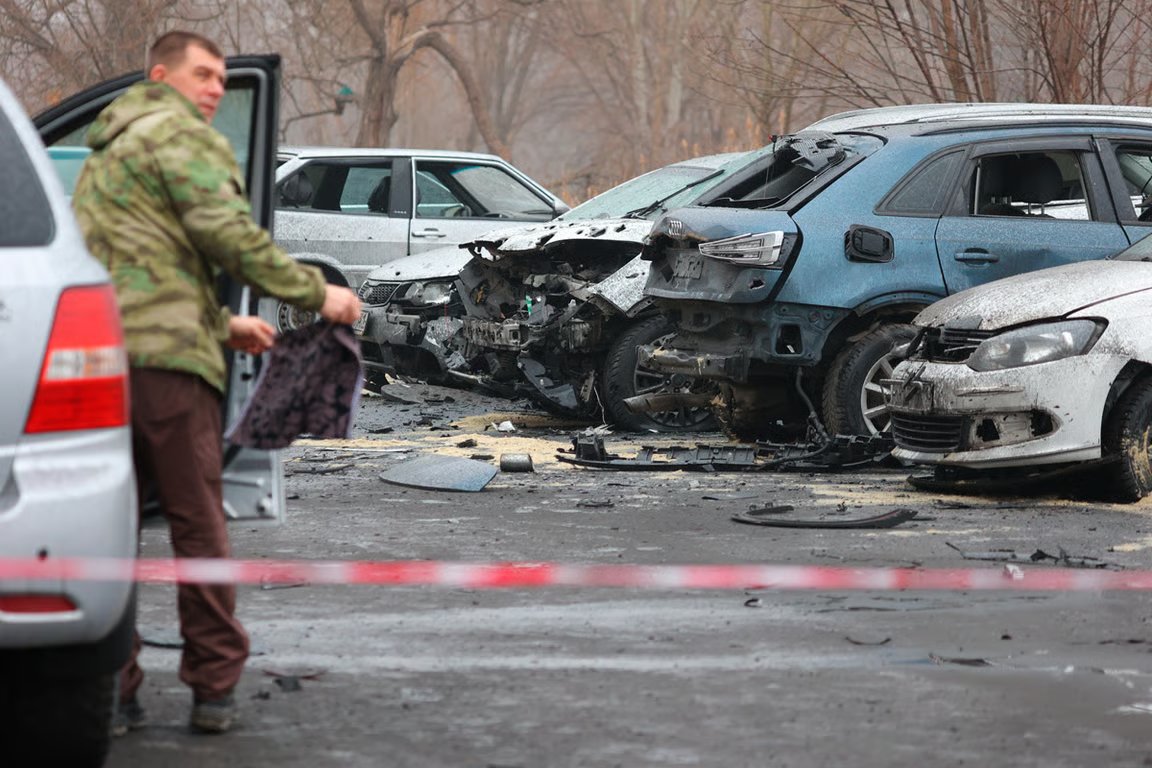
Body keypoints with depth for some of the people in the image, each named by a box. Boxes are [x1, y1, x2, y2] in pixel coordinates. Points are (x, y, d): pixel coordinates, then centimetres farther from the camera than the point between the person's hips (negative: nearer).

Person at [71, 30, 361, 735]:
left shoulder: (105, 154, 30)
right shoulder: (183, 137, -1)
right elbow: (229, 236, -12)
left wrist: (222, 324, 37)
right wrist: (318, 294, -5)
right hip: (161, 351, -8)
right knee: (197, 521, -2)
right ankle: (214, 688, 1)